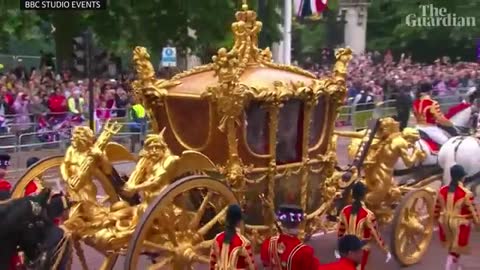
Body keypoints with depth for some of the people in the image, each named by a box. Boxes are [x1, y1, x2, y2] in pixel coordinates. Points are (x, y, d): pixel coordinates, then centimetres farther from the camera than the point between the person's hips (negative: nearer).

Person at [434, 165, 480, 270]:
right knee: (455, 250, 4)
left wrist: (437, 218, 22)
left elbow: (437, 208, 6)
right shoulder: (466, 194, -19)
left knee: (452, 247, 26)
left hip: (445, 222, 6)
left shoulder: (442, 190, -3)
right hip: (460, 224, -6)